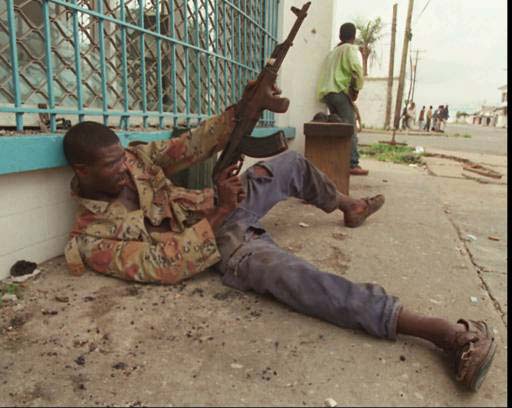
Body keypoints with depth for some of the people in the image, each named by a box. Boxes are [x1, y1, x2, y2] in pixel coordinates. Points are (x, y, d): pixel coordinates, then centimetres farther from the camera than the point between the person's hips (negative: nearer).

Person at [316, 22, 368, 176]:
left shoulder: (333, 51, 24)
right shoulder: (350, 49, 2)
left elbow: (325, 73, 19)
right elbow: (356, 69, -15)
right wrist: (356, 88, -5)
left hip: (326, 93, 8)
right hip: (341, 92, -7)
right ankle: (353, 164, -15)